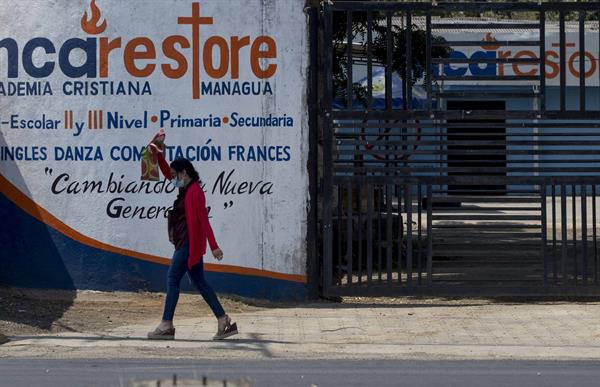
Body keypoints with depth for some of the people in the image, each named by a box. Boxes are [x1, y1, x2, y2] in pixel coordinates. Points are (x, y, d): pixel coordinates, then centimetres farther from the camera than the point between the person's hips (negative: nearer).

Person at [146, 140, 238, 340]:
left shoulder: (194, 192, -16)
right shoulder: (187, 188, 13)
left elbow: (204, 220, -19)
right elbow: (167, 173, 26)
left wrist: (214, 246, -21)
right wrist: (158, 156, 13)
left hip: (188, 243, -10)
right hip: (189, 243, 10)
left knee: (172, 280, -5)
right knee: (199, 281, 9)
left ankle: (166, 326, -1)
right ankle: (224, 322, 7)